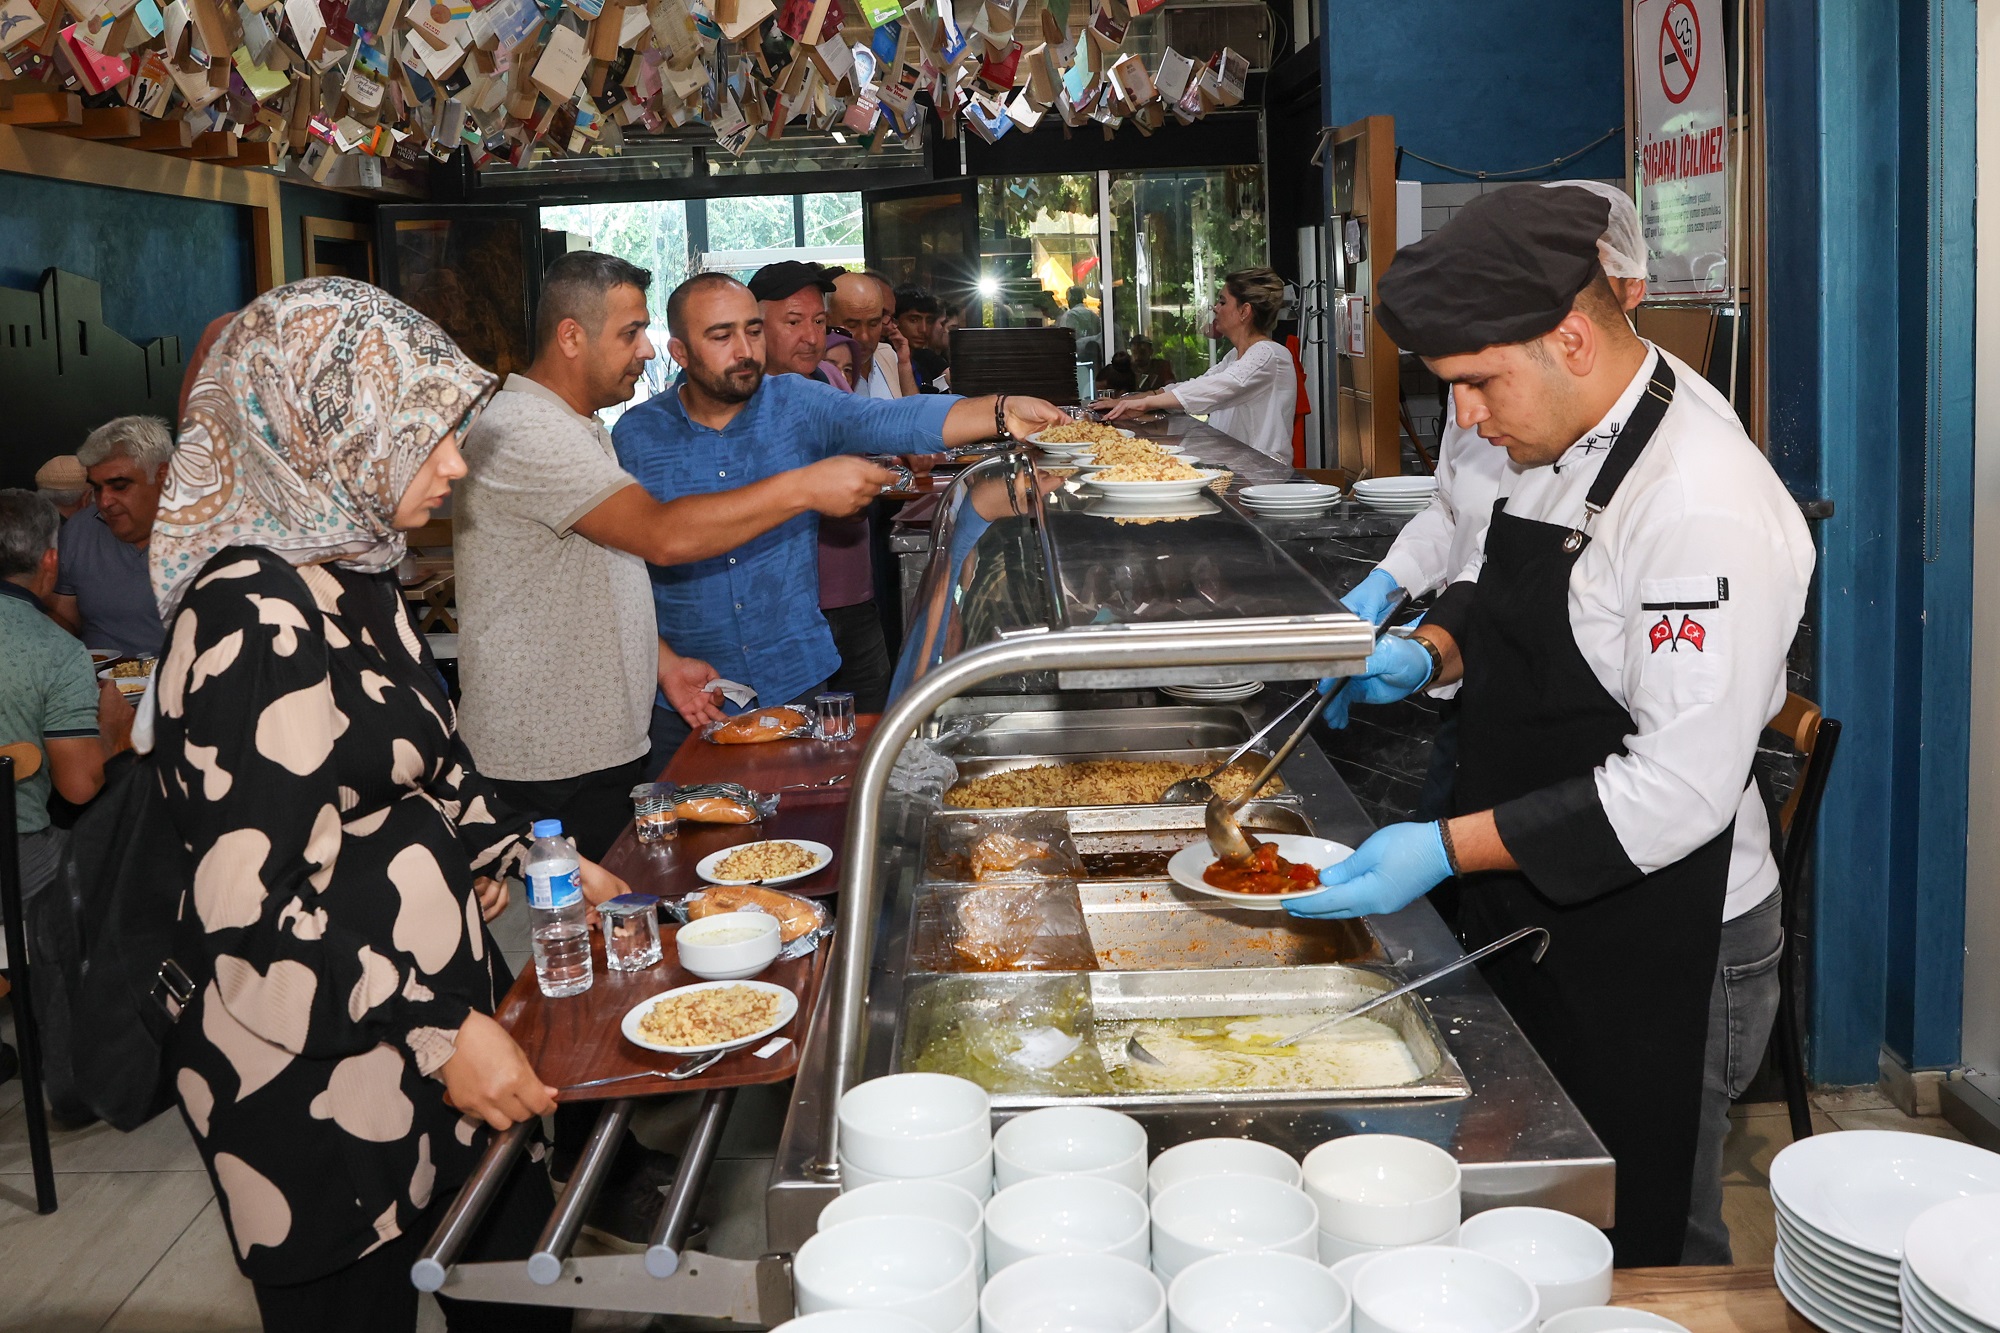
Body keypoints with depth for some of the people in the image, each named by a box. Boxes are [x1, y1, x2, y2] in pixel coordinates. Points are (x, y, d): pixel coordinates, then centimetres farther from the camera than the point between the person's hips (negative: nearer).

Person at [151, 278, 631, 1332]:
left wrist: (526, 865, 13)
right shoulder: (256, 619, -23)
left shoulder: (350, 576, 7)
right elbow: (254, 898, -26)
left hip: (431, 1018, 9)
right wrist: (438, 1037, -21)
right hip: (325, 1084, -9)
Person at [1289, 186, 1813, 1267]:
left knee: (1613, 1220, 10)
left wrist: (1451, 849, -28)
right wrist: (1431, 652, -2)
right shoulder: (1550, 446, 3)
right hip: (1514, 894, 8)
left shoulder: (1706, 512, -26)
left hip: (1635, 926, -8)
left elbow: (1683, 789, -27)